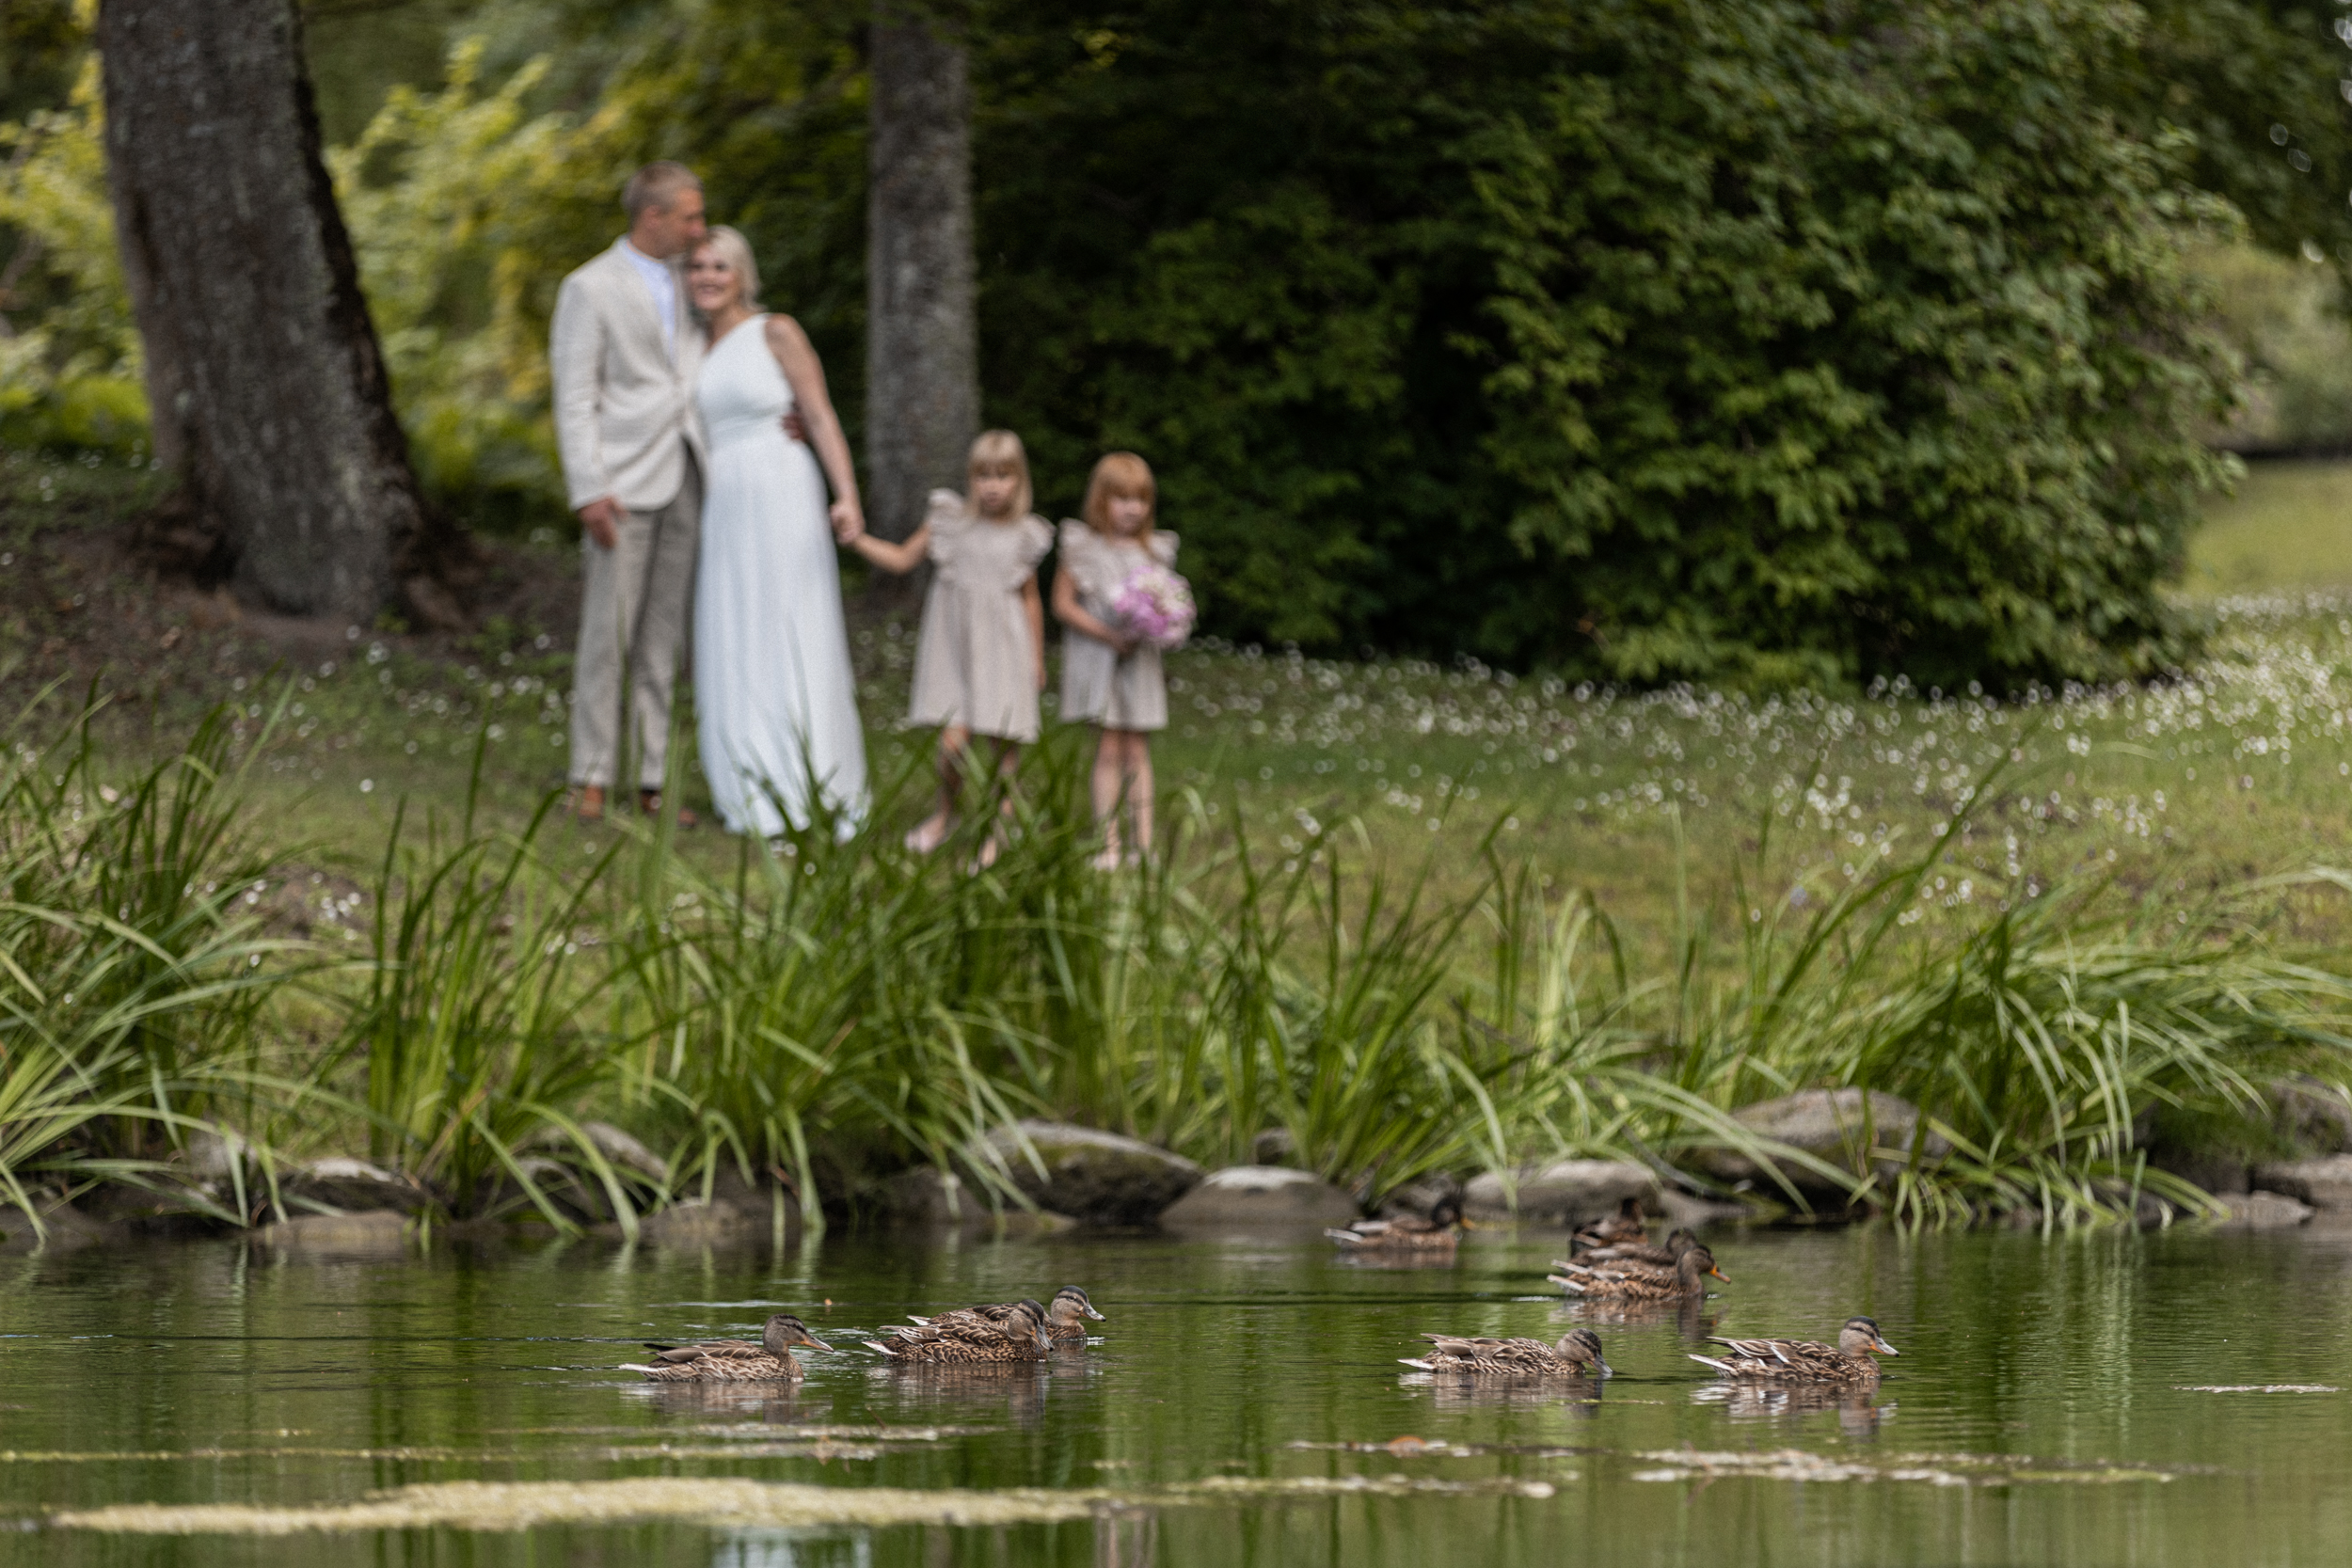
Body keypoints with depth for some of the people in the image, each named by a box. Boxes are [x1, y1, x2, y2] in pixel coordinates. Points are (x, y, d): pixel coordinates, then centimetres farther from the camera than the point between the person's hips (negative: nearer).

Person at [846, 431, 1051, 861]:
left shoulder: (1024, 536, 2)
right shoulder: (950, 520, 2)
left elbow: (1030, 599, 11)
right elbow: (903, 559, 9)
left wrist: (1037, 659, 14)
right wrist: (854, 538, -1)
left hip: (1003, 648, 1)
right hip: (954, 644, 0)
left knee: (1006, 743, 1)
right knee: (954, 741, -9)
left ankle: (1000, 830, 15)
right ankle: (945, 813, 18)